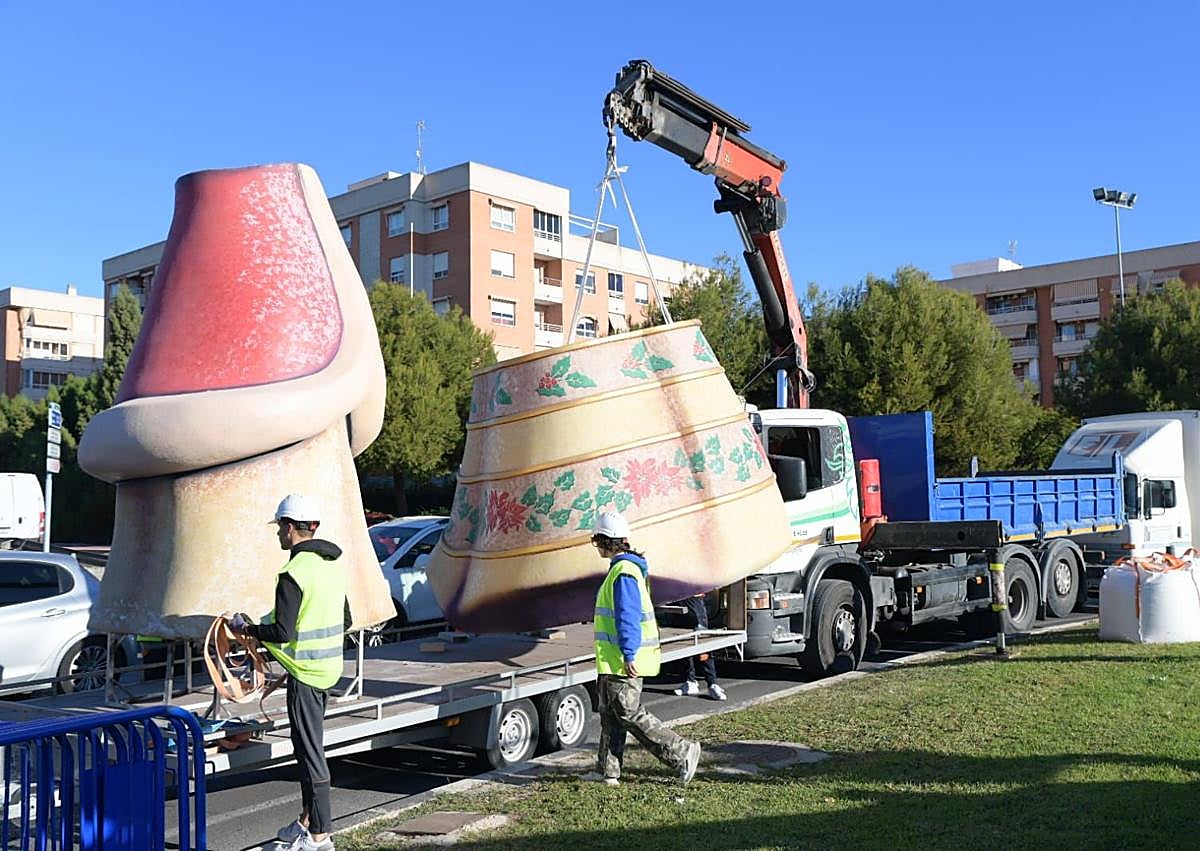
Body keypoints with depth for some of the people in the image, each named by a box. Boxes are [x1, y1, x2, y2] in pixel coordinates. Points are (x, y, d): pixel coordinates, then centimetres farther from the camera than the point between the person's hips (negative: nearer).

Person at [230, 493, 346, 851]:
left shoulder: (293, 574, -19)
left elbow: (282, 632, -21)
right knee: (308, 747, 19)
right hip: (329, 667, 9)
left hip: (305, 673, -9)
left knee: (310, 752, -2)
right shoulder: (332, 565, 8)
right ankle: (306, 822, 30)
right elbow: (344, 622, 15)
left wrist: (247, 628, -6)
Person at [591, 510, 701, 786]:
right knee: (610, 713, 14)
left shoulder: (623, 573, -18)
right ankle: (608, 771, 21)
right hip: (614, 659, 10)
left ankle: (682, 752, 0)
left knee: (629, 714, -5)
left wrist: (628, 655, -24)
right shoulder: (622, 568, 15)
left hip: (622, 660, -10)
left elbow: (628, 617, -23)